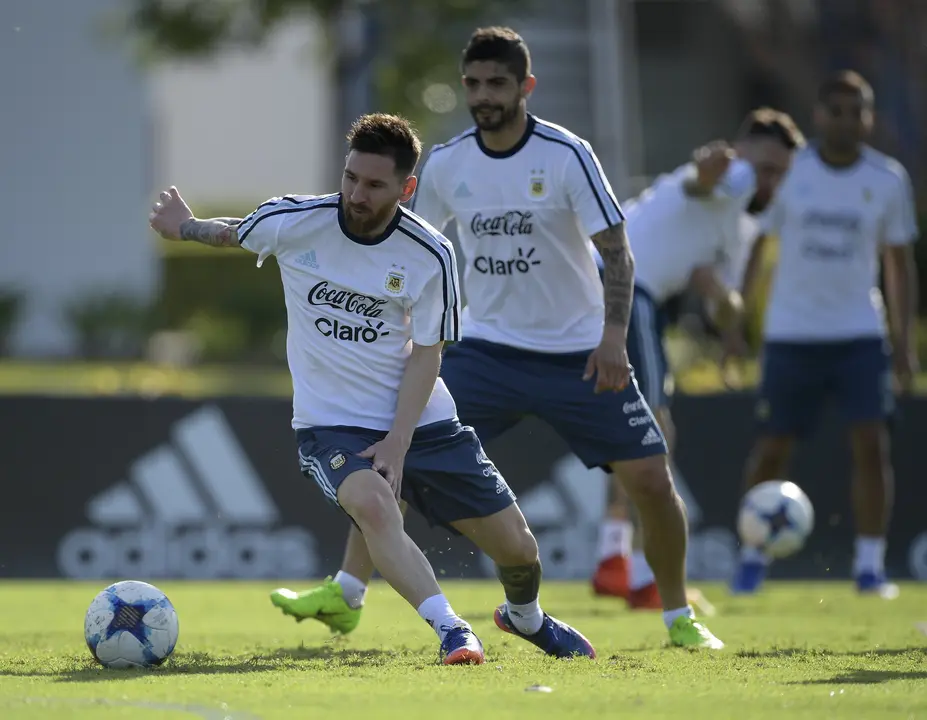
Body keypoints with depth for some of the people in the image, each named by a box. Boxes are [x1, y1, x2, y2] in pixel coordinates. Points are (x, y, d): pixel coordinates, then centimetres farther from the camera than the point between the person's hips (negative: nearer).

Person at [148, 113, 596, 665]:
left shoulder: (431, 256, -10)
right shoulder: (294, 221, -10)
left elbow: (426, 355, -7)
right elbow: (232, 234, 14)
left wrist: (397, 444, -15)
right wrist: (187, 228, 0)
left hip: (421, 421, 2)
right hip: (331, 425, -2)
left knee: (517, 546, 5)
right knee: (372, 503, -36)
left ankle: (527, 617, 39)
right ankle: (450, 629, -33)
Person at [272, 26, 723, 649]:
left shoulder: (566, 155, -13)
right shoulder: (447, 164, -1)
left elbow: (617, 252, -12)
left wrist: (614, 335, -25)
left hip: (578, 353, -3)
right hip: (485, 346, 3)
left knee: (650, 479, -6)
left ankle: (679, 617, 15)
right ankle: (346, 595, -8)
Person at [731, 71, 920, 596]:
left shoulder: (888, 180, 1)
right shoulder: (787, 172, -3)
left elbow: (899, 263, 8)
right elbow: (753, 245, 4)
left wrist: (904, 340, 3)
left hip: (860, 334, 1)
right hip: (791, 334, -1)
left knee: (872, 444, -12)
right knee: (773, 449, 3)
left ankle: (871, 565, -5)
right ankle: (753, 556, 22)